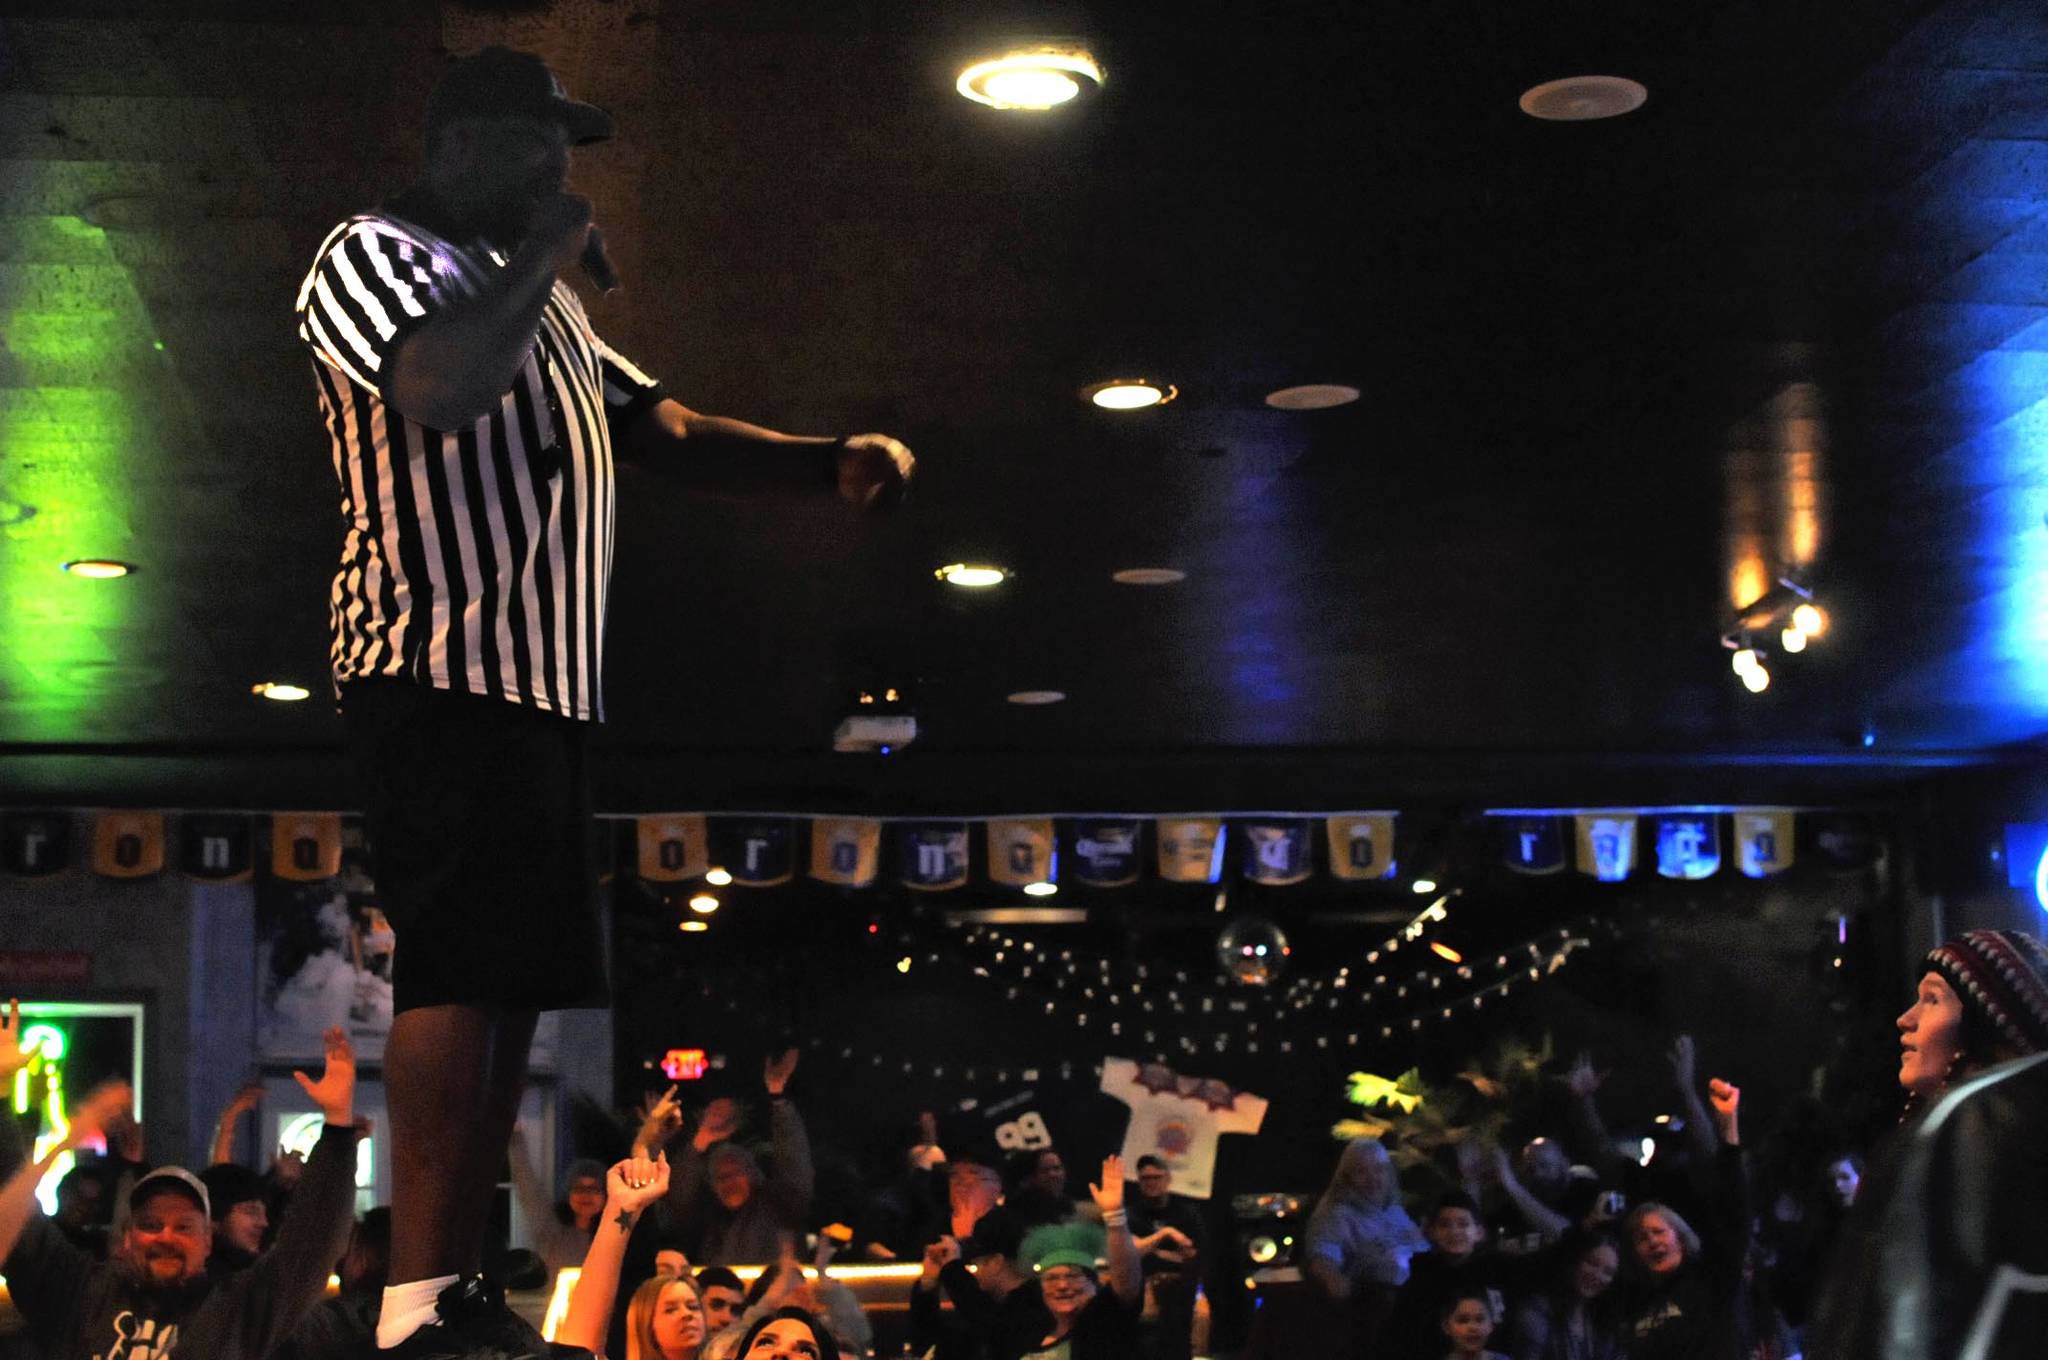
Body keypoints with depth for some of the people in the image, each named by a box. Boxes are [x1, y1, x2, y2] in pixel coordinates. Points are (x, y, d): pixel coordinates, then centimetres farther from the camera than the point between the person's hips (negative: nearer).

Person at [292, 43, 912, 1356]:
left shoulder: (542, 301, 29)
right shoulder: (375, 253, 1)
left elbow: (668, 430, 25)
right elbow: (444, 389, -20)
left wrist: (832, 460, 11)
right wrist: (545, 254, -6)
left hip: (545, 684, 9)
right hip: (444, 669, -9)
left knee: (517, 981, 5)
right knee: (460, 966, -17)